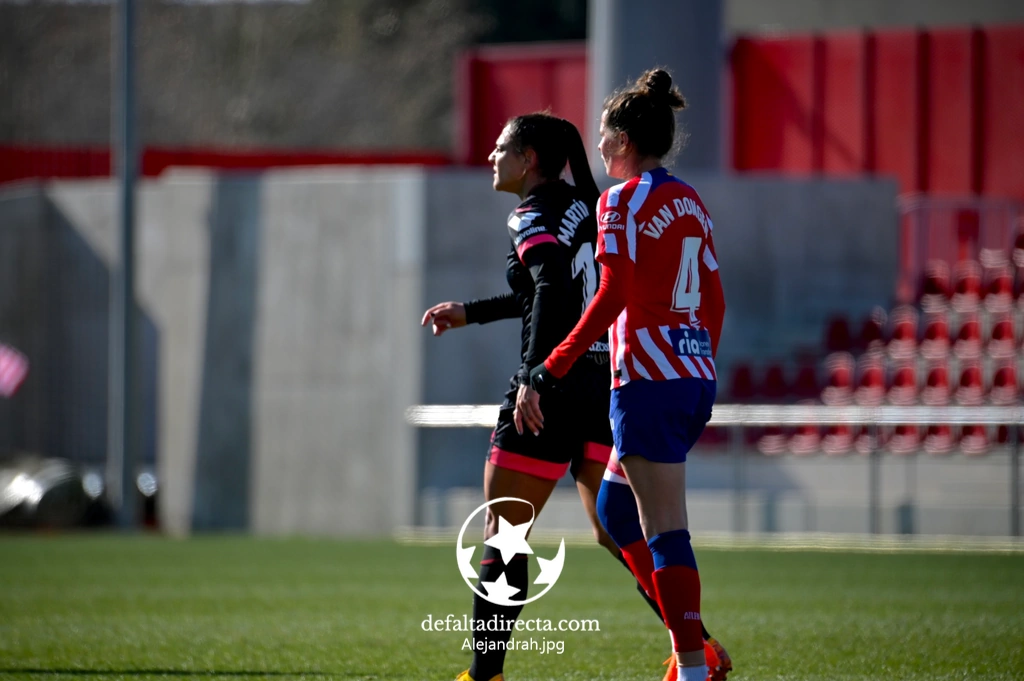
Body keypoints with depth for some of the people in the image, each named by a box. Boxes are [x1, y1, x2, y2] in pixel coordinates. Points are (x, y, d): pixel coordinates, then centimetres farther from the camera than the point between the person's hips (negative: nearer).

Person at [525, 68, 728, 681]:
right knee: (614, 509, 19)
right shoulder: (691, 202, 14)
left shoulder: (624, 200, -9)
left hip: (649, 379, -8)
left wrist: (548, 375, -20)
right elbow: (714, 301, 16)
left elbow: (612, 297, -19)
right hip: (697, 378, 8)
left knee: (665, 533, -6)